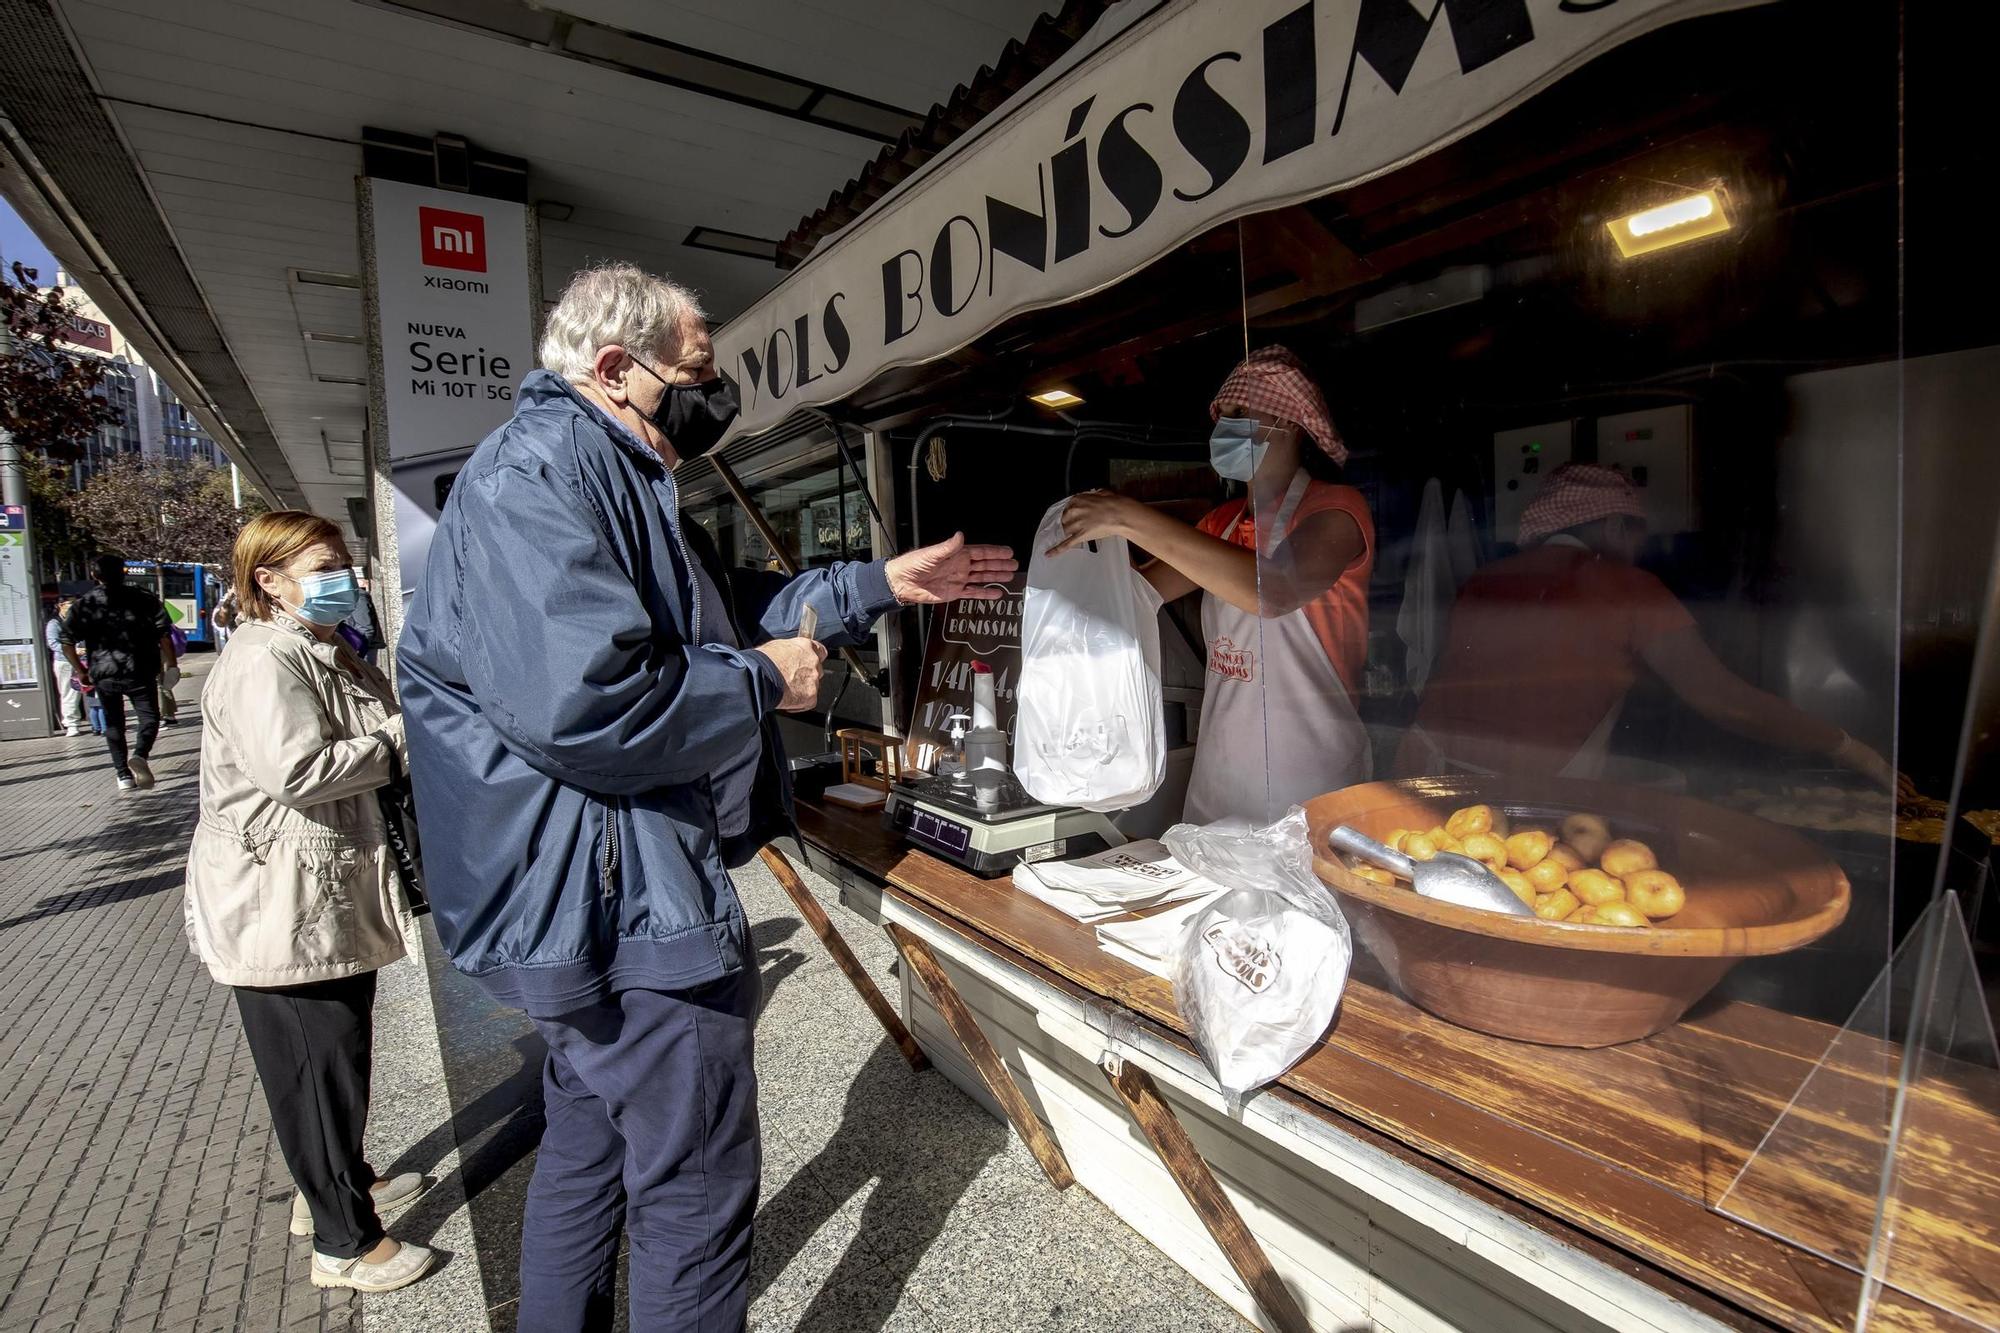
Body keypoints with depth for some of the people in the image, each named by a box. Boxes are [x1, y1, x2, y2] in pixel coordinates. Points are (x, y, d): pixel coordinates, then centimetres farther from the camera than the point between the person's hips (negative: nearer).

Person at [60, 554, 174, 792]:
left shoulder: (84, 604, 3)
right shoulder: (144, 599, -3)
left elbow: (66, 641, 0)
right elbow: (164, 634, -8)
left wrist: (80, 671, 10)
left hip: (104, 674, 2)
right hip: (139, 672, -2)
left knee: (113, 725, 13)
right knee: (149, 718, 6)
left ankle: (123, 775, 12)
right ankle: (140, 755, -21)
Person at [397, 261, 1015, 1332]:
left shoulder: (611, 477, 17)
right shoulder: (538, 471, -19)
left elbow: (734, 608, 22)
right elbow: (584, 699, -32)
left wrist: (884, 583, 18)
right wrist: (762, 680, -17)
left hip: (605, 900, 12)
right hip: (624, 904, -12)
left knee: (587, 1151, 27)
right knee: (699, 1193, 6)